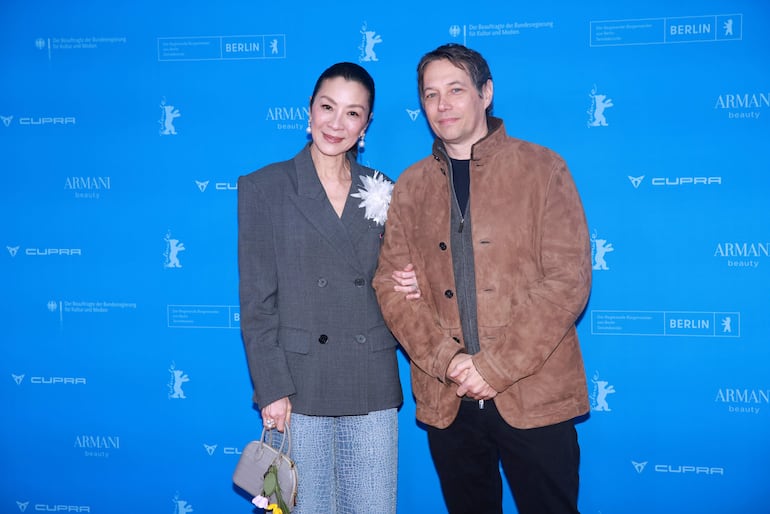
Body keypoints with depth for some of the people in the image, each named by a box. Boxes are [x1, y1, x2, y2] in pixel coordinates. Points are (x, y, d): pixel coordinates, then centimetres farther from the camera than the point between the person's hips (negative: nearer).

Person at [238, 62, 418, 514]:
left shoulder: (383, 192, 9)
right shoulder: (264, 188, 0)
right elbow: (257, 300, -4)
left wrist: (408, 289, -5)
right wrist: (271, 388, -10)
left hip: (372, 388, 3)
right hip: (299, 384, -2)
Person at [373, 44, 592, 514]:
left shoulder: (542, 168, -1)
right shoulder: (410, 187, 9)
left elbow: (569, 279, -8)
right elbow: (390, 284, 4)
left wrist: (493, 368, -14)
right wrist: (448, 361, -11)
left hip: (534, 395, -3)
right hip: (447, 401, 3)